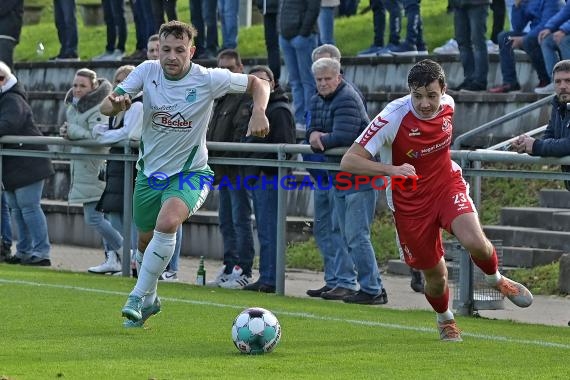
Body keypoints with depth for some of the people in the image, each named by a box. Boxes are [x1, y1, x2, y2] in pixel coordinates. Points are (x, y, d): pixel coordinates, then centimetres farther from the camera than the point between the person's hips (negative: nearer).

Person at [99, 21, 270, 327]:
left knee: (167, 223, -31)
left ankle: (138, 298, -19)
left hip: (190, 173, -4)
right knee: (146, 241, 16)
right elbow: (106, 107, -12)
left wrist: (258, 112, -26)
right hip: (149, 172, 4)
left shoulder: (208, 80, -18)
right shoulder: (147, 72, -11)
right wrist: (116, 103, -37)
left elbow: (258, 84, -6)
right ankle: (149, 300, 43)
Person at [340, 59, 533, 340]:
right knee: (435, 276, 4)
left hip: (447, 183, 3)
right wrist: (391, 169, -42)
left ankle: (496, 279, 11)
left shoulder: (447, 104, -9)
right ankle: (445, 319, 39)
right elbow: (348, 162, -29)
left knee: (475, 242, -24)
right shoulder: (392, 118, -26)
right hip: (410, 202, -2)